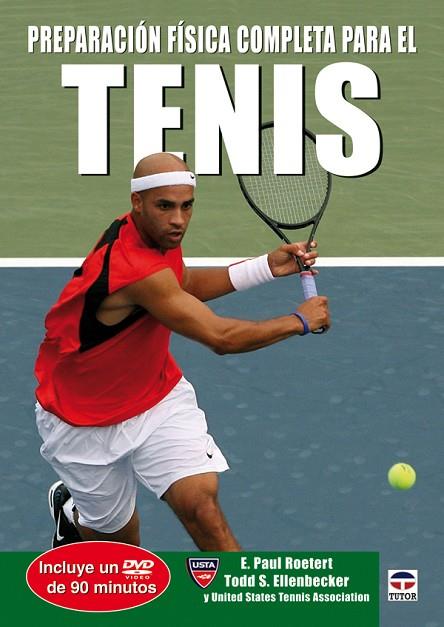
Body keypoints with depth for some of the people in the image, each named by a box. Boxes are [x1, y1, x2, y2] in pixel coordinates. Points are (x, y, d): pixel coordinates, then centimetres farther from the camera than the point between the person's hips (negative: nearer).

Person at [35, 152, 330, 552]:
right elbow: (222, 337, -32)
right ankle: (71, 512, 47)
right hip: (84, 424, -6)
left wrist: (267, 267, 4)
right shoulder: (133, 268, -35)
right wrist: (300, 321, -17)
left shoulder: (158, 235, -8)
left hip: (159, 396, 6)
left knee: (200, 503, -17)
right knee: (120, 537, 12)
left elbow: (184, 285, 15)